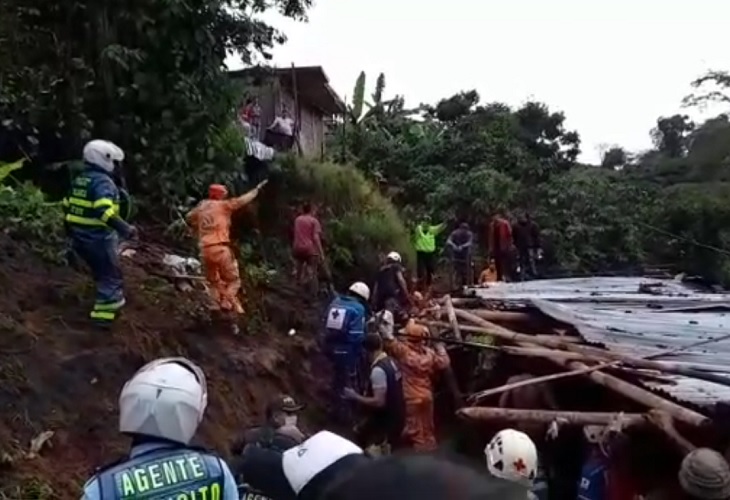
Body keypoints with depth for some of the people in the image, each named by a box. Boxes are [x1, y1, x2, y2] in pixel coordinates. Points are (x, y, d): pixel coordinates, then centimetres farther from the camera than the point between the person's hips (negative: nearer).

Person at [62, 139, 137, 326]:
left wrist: (71, 233, 28)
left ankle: (113, 302, 40)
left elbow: (67, 208, 18)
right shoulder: (103, 182, -17)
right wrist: (126, 229, -32)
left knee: (101, 273, 25)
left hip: (80, 238, 9)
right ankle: (102, 313, 3)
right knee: (111, 276, 4)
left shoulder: (78, 180, 11)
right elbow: (104, 212, -32)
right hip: (99, 239, -9)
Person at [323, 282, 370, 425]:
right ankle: (345, 413, 19)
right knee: (349, 382, 10)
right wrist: (359, 352, -7)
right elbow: (357, 336, -19)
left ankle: (336, 409, 40)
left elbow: (327, 326, 9)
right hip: (348, 350, -7)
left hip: (331, 347, 7)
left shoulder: (335, 302, 7)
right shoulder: (358, 308, -13)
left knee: (337, 378, 25)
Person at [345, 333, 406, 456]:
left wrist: (355, 396, -16)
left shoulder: (377, 370, -24)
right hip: (396, 417, 8)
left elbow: (379, 402, -26)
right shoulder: (391, 362, 3)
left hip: (386, 421, -8)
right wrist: (368, 394, 17)